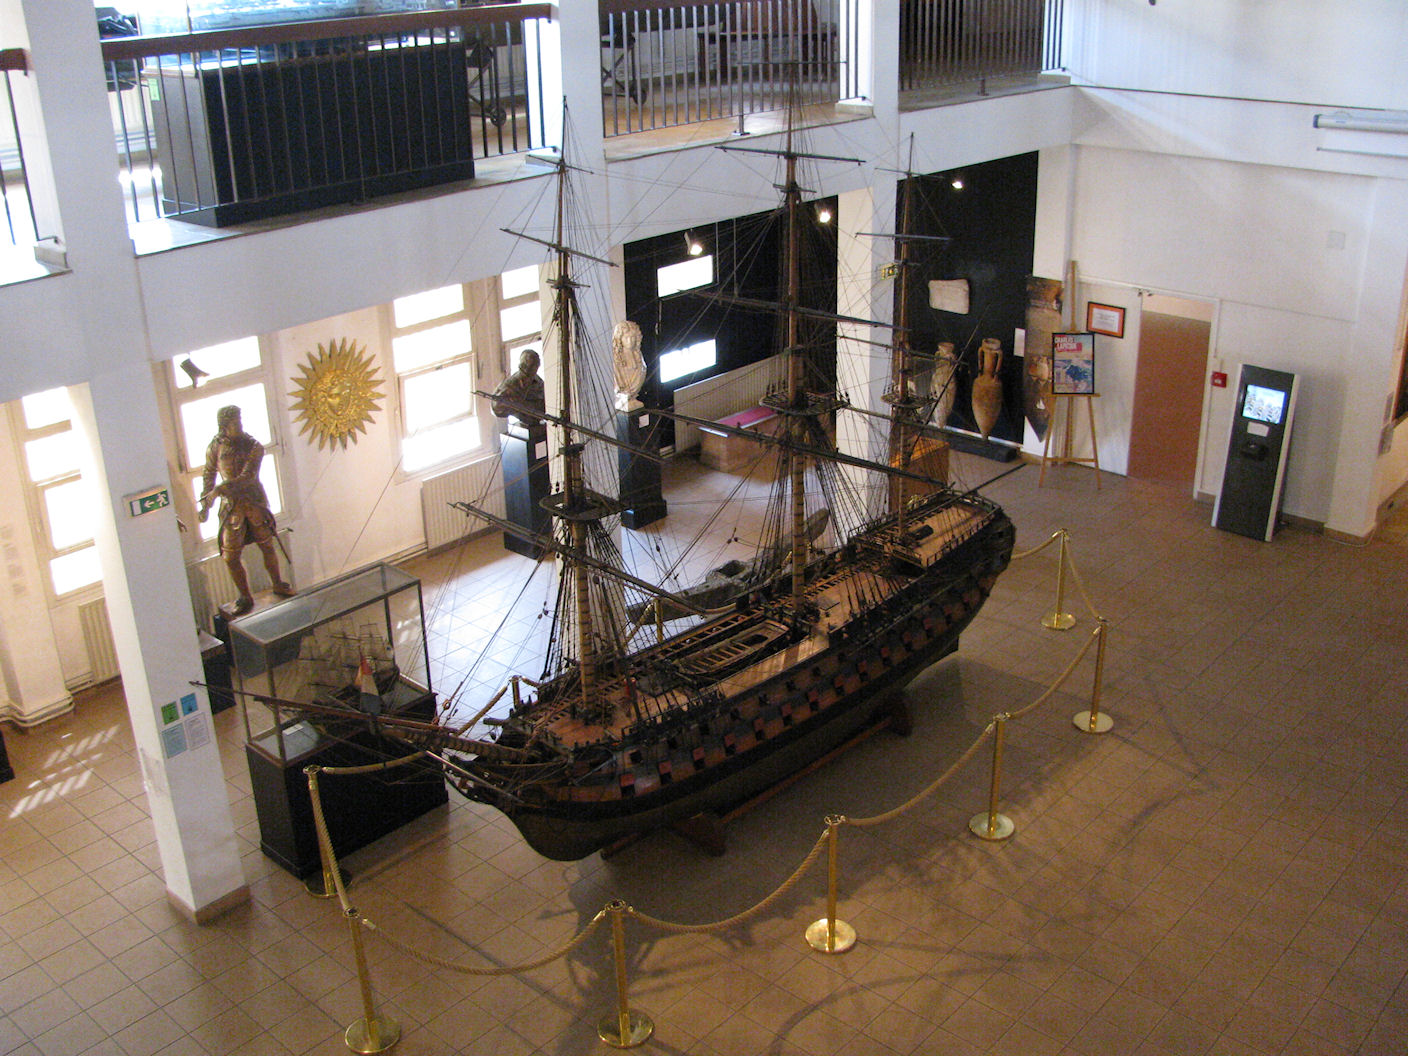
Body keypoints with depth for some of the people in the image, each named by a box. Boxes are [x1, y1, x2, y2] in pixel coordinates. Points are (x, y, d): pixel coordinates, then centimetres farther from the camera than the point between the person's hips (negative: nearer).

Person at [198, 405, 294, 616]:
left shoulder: (253, 446, -8)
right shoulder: (215, 448, -2)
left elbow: (248, 477, -20)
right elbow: (209, 475, 12)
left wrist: (219, 489, -27)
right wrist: (205, 503, 7)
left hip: (255, 502, -1)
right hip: (231, 506, 1)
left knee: (267, 546, 10)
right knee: (230, 556, -2)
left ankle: (277, 584, 32)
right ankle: (245, 596, 13)